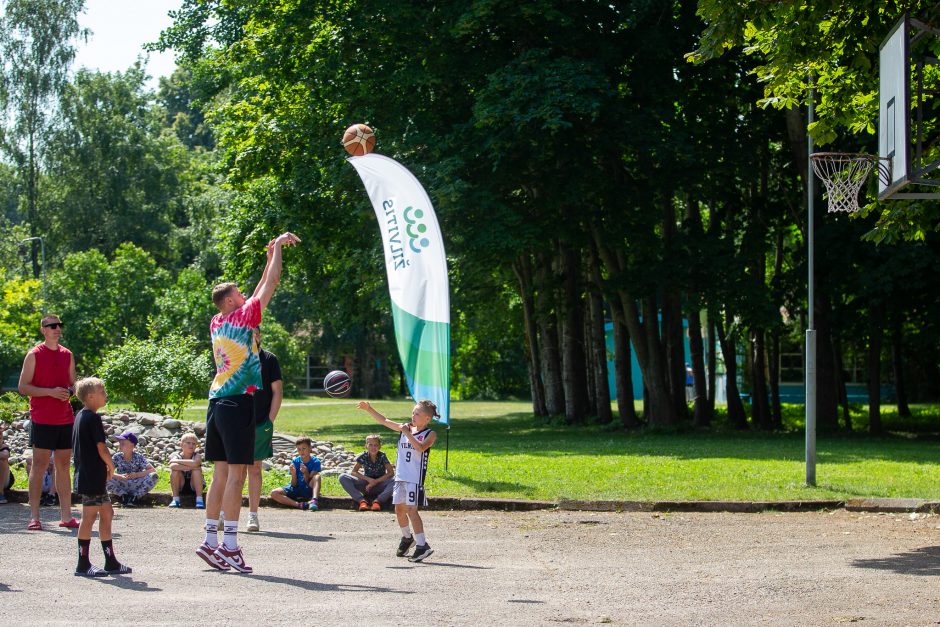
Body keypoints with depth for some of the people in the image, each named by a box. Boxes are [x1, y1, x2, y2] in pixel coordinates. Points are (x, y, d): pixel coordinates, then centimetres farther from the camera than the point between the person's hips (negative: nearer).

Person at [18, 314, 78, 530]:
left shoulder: (67, 354, 13)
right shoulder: (34, 354, -3)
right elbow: (23, 387, -7)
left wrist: (70, 391, -3)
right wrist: (51, 392, -17)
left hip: (65, 420, 5)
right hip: (42, 420, -5)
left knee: (64, 466, 7)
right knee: (39, 466, -4)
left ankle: (66, 516, 10)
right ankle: (34, 517, -2)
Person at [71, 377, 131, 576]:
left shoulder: (80, 416, 14)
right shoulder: (93, 418, -15)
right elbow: (102, 448, -19)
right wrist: (111, 467, -2)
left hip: (85, 475, 10)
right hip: (93, 477, -10)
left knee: (106, 514, 13)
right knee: (89, 517, -4)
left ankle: (111, 562, 17)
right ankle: (83, 565, 1)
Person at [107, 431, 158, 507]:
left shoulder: (138, 457, -7)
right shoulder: (117, 457, -3)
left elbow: (153, 470, -12)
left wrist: (137, 475, -25)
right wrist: (119, 476, -29)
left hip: (136, 487, 0)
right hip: (121, 486, 0)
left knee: (154, 476, -26)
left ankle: (134, 497, -13)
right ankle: (124, 496, -10)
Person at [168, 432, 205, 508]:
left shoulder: (197, 455, -11)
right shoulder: (176, 456, -10)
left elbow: (195, 463, -36)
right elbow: (173, 466, -35)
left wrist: (177, 461, -27)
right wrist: (189, 467, -35)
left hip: (194, 486, -1)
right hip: (180, 487, 1)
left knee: (196, 470, -26)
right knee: (174, 470, -24)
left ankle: (199, 499, -25)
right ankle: (175, 499, -18)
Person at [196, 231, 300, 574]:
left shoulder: (217, 323, 14)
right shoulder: (241, 317, -7)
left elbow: (259, 293, 26)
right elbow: (269, 287, -3)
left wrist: (269, 257, 28)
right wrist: (277, 246, 6)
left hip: (217, 402, 8)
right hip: (238, 402, -8)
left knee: (221, 473, 9)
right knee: (236, 473, -8)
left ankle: (211, 540, 9)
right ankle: (229, 544, -11)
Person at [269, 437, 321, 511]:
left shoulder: (315, 462, -6)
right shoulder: (295, 462, -1)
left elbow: (310, 483, -11)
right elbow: (294, 485, -3)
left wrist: (306, 473, -30)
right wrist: (293, 473, -22)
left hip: (309, 491, -2)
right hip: (296, 490, 3)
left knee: (317, 476, -31)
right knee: (274, 493, -21)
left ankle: (314, 500, -51)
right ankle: (298, 504, -38)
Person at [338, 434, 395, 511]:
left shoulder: (382, 456, -10)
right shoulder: (363, 457, -7)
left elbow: (391, 473, -16)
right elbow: (353, 472, -9)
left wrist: (375, 481, -21)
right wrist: (368, 479, -22)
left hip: (380, 486, -1)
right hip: (367, 485, 1)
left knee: (395, 480, -32)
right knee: (343, 477, -20)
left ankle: (377, 501, -24)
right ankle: (362, 501, -25)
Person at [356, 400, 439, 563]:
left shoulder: (430, 434, -5)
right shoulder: (406, 427, 11)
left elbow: (420, 448, -24)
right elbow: (384, 421, 13)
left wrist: (407, 433, -21)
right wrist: (369, 409, 4)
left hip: (415, 478, -6)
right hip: (400, 476, 6)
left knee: (412, 510, -13)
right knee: (399, 509, 13)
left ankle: (422, 545, -12)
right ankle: (407, 538, 34)